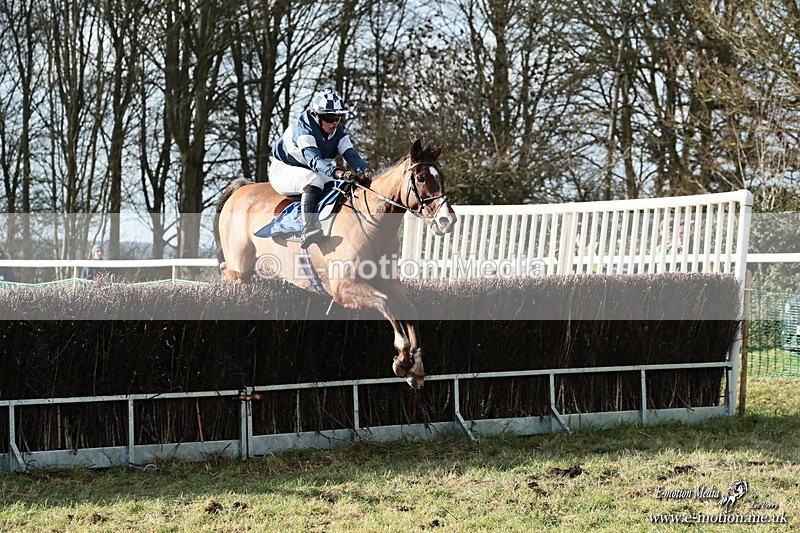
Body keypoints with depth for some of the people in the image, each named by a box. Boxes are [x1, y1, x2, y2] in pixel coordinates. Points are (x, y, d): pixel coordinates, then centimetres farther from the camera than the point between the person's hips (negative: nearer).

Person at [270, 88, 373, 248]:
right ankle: (309, 229, -50)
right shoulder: (303, 129, -27)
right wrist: (336, 172, -58)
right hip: (283, 170, -8)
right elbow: (313, 159, -41)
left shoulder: (338, 131, -4)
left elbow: (350, 154, -16)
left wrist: (364, 170, -38)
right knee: (313, 179, -37)